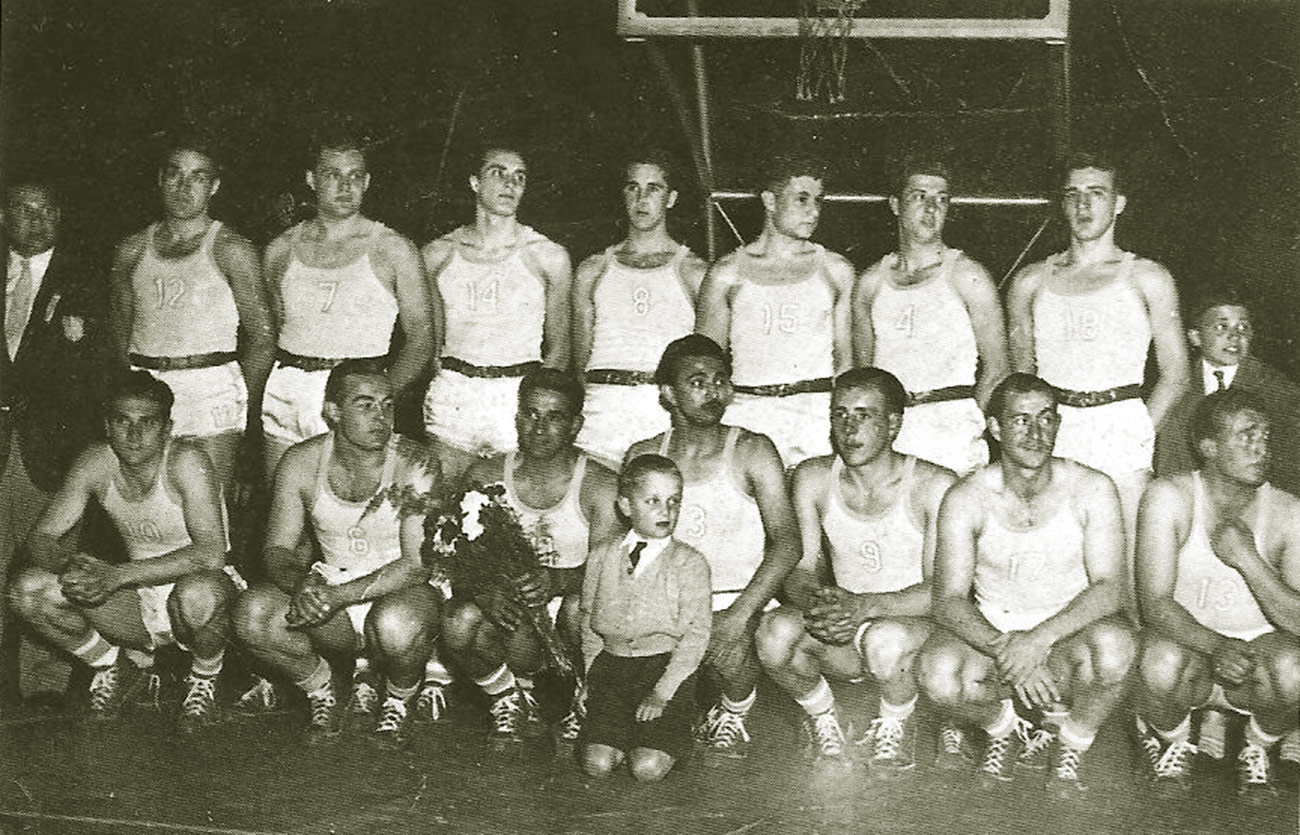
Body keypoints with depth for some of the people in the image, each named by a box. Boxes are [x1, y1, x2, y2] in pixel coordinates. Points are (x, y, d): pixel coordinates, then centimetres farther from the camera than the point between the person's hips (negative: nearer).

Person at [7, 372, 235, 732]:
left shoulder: (186, 462, -21)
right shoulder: (96, 463, -7)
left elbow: (210, 554, -32)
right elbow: (41, 538, -4)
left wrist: (119, 574, -38)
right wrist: (67, 563, -29)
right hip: (138, 598, 5)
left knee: (198, 591, -42)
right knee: (27, 589, -13)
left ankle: (204, 681, -6)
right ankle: (112, 669, 12)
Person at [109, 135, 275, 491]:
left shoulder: (232, 250, -2)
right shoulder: (132, 251, 11)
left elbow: (262, 336, -2)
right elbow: (119, 334, 18)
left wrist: (245, 406, -5)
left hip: (211, 386, -4)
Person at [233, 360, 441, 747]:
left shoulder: (414, 466, -15)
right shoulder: (302, 462, -3)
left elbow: (419, 563, -21)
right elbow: (277, 548, -1)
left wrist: (340, 595, -30)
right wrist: (301, 583, -25)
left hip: (402, 594, -3)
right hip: (332, 601, 3)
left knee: (397, 623, -39)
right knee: (251, 614, -23)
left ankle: (399, 702, -2)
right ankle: (322, 694, 4)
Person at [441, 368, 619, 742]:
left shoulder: (600, 486, -5)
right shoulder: (486, 477, 3)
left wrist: (559, 580, -34)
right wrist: (486, 591, -26)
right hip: (504, 603, 2)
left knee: (580, 608, -37)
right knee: (460, 621, -30)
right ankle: (508, 700, 2)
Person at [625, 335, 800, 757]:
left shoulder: (751, 452, -4)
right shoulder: (645, 456, 6)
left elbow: (787, 543, -12)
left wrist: (738, 616, -23)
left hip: (741, 598, -3)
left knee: (728, 654, -32)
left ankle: (734, 713, 3)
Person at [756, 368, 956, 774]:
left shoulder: (934, 486, -13)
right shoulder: (814, 478, -1)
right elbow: (800, 569, -2)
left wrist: (863, 606, -33)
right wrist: (814, 600, -27)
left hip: (916, 625, -3)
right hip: (843, 634, 3)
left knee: (885, 639, -39)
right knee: (775, 632, -29)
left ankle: (896, 725, -3)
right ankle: (821, 717, 4)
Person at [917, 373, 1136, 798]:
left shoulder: (1091, 491, -10)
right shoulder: (966, 500, -10)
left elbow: (1109, 587, -17)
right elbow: (949, 600, -13)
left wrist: (1040, 638, -33)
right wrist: (1003, 649, -33)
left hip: (1070, 632, 0)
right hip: (991, 630, 1)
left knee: (1114, 648, -36)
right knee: (937, 672, -32)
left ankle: (1071, 746, -3)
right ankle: (1004, 728, 5)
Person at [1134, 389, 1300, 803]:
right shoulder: (1170, 498, -14)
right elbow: (1156, 602, -20)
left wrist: (1246, 559, -28)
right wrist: (1216, 647, -36)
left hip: (1259, 647, 1)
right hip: (1188, 641, -1)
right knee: (1162, 664, -36)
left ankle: (1257, 750, 5)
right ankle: (1173, 743, 3)